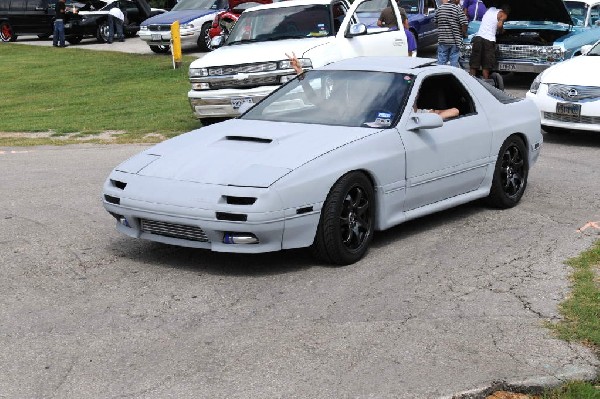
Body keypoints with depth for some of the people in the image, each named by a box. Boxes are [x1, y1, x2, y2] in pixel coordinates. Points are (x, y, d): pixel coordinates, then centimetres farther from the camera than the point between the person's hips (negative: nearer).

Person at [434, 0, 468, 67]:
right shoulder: (458, 9, -8)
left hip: (442, 39, 4)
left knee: (441, 62, 8)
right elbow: (464, 24, -12)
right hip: (454, 41, -4)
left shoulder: (439, 8, 6)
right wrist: (464, 34, 4)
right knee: (454, 63, 4)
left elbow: (435, 22, 14)